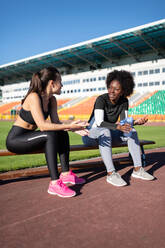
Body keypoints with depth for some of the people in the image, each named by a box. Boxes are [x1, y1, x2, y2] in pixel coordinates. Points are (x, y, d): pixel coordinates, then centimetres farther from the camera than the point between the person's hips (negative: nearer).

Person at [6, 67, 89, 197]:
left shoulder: (52, 100, 2)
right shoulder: (34, 97, -23)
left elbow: (56, 122, -3)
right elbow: (42, 126, -31)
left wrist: (74, 128, -19)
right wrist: (69, 126, -33)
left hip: (28, 137, 8)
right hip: (15, 139, -8)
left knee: (63, 134, -5)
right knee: (50, 135, -29)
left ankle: (66, 174, -6)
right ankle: (54, 183, -29)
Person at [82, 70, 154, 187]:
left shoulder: (124, 102, -4)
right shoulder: (101, 99, -21)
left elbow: (124, 122, -8)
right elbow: (99, 123, -32)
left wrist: (136, 122, -29)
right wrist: (118, 127, -47)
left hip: (108, 134, 6)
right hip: (91, 135, -5)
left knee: (131, 131, -15)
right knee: (105, 131, -38)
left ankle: (137, 169, -14)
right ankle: (111, 173, -39)